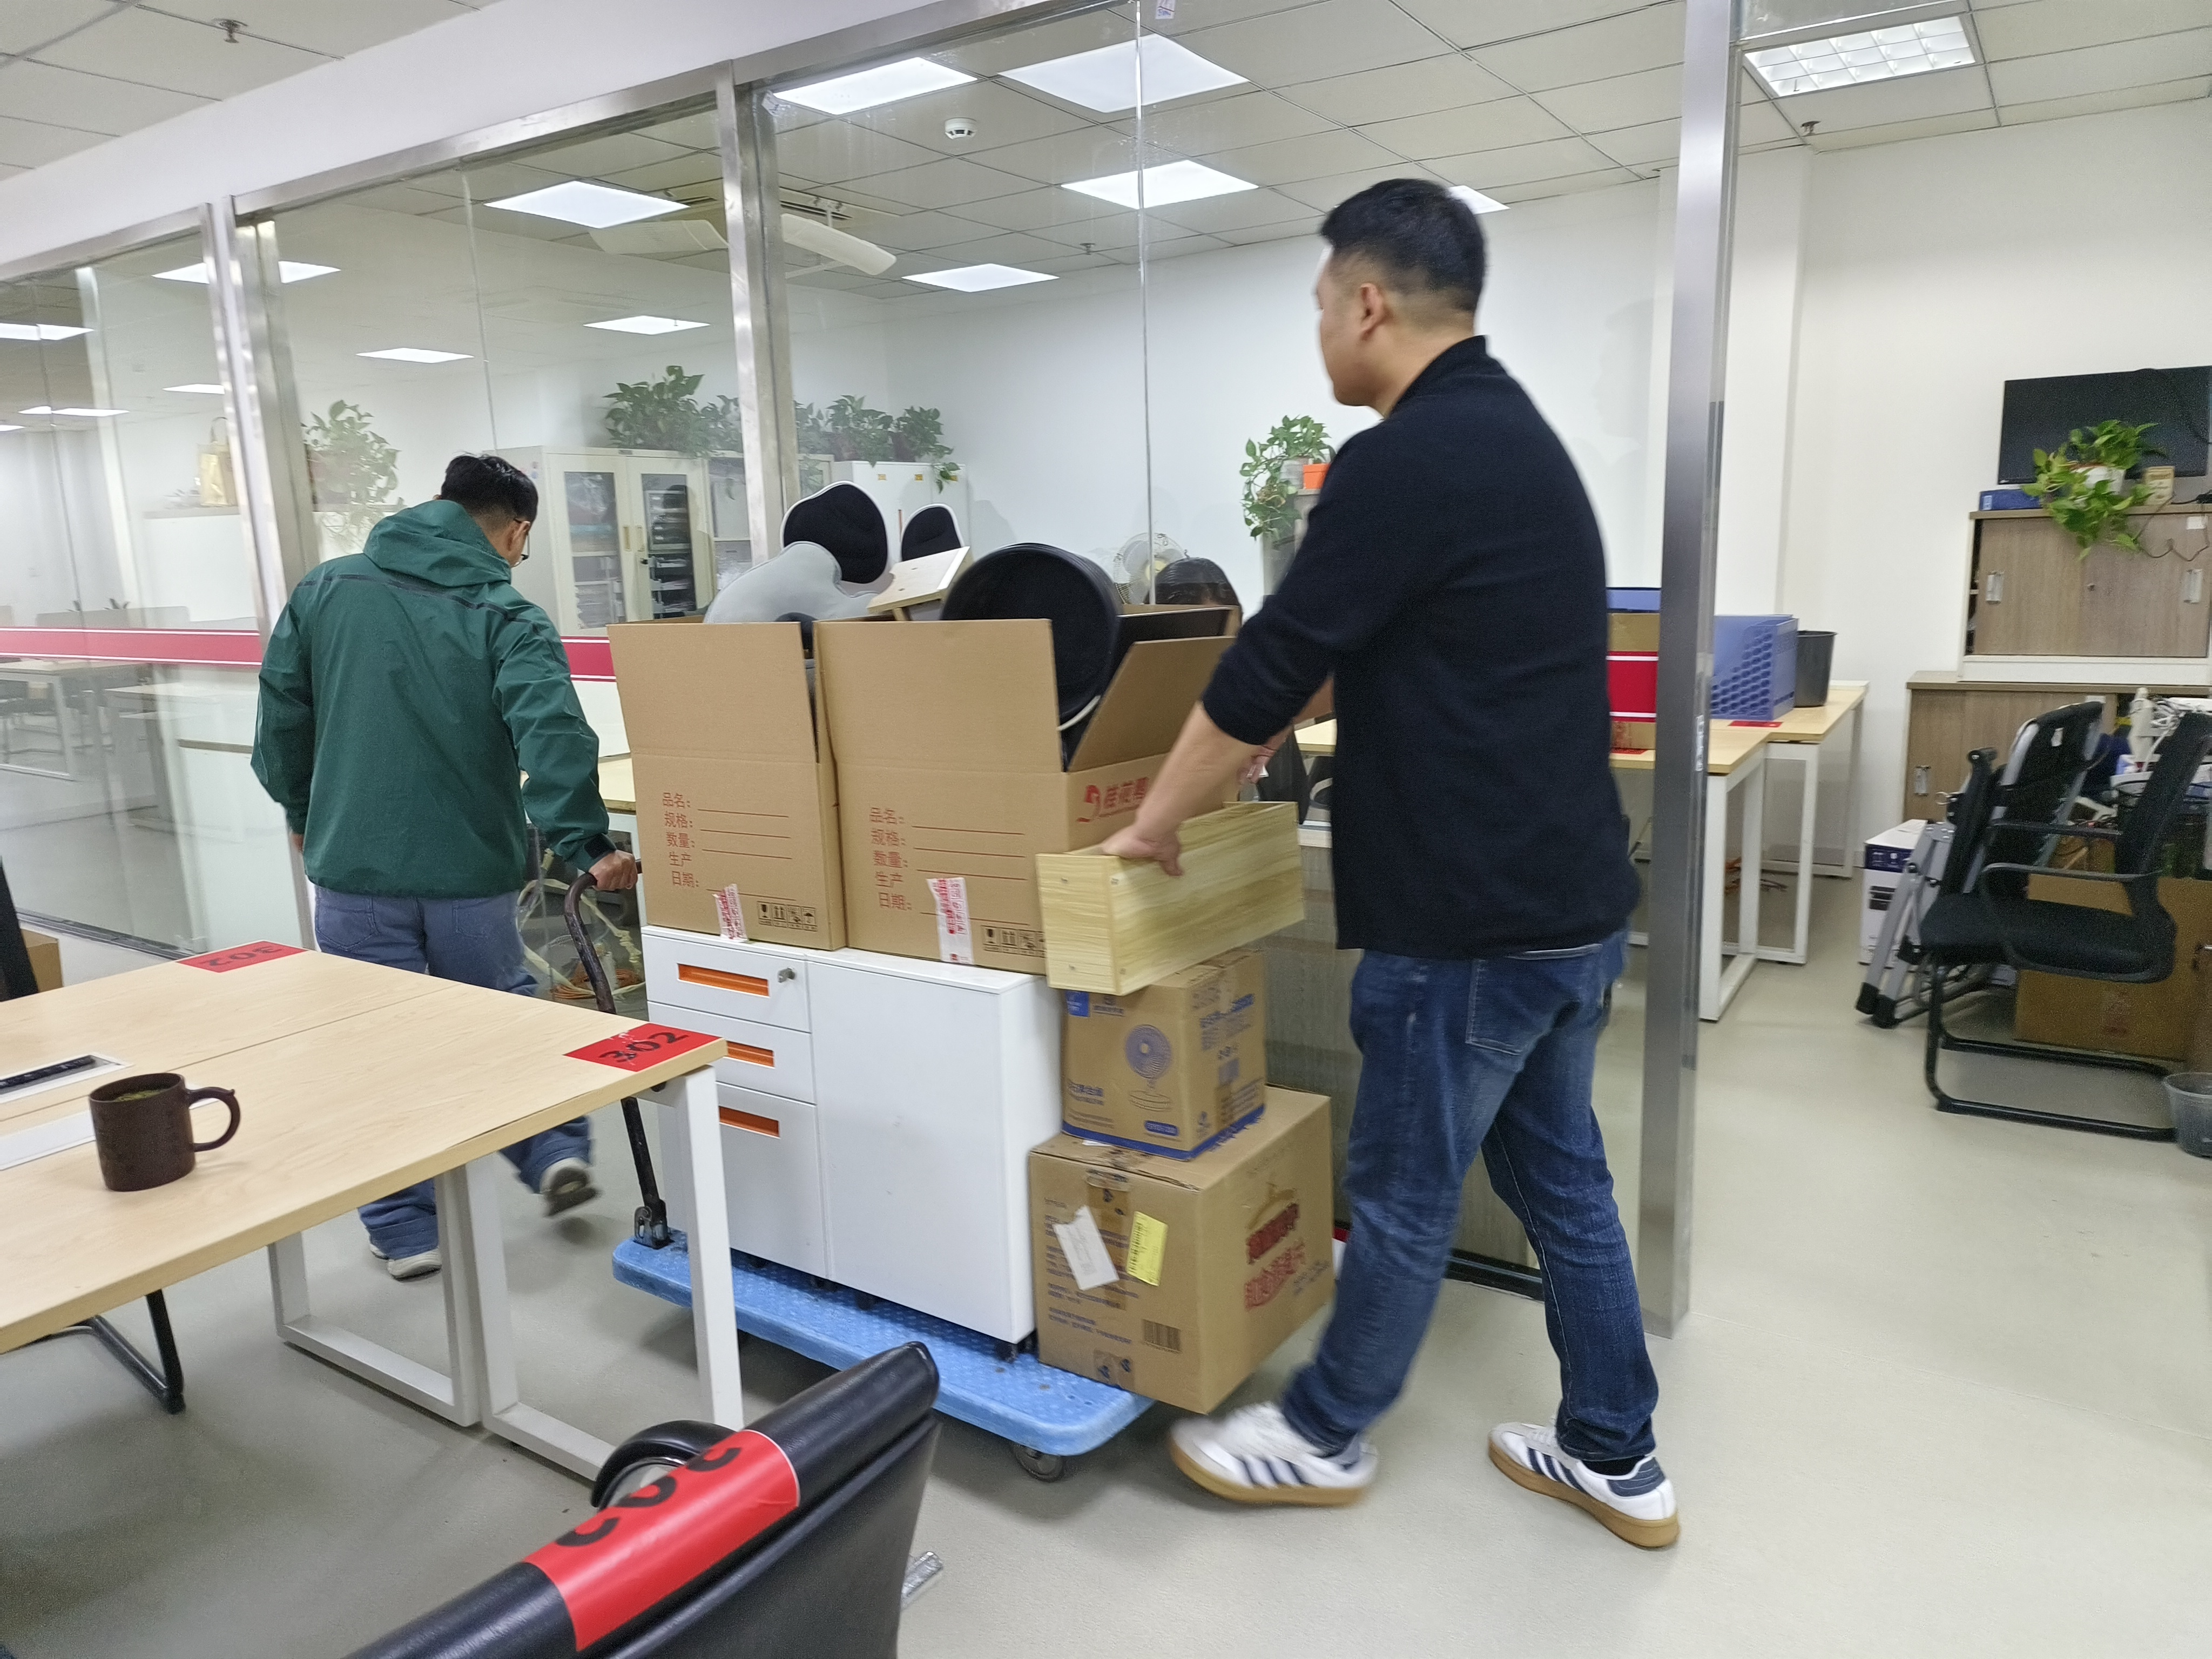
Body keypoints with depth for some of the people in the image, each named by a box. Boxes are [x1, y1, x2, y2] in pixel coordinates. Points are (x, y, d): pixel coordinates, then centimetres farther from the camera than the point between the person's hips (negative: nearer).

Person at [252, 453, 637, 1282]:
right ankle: (558, 1152, 18)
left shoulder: (323, 591, 4)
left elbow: (281, 717, 10)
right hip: (471, 871, -1)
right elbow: (552, 736, -23)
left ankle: (407, 1231, 19)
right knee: (506, 1012, 23)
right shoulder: (507, 616, -8)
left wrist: (303, 812, 23)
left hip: (355, 869, 2)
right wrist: (587, 845, -24)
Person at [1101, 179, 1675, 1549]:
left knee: (1406, 1190, 8)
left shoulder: (1406, 460, -17)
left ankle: (1327, 1437, 30)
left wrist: (1156, 822, -1)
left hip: (1471, 917, -9)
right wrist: (1248, 749, 31)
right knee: (1560, 1172, 19)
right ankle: (1616, 1458, 33)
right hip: (1573, 897, 10)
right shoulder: (1520, 435, 15)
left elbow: (1271, 665, -15)